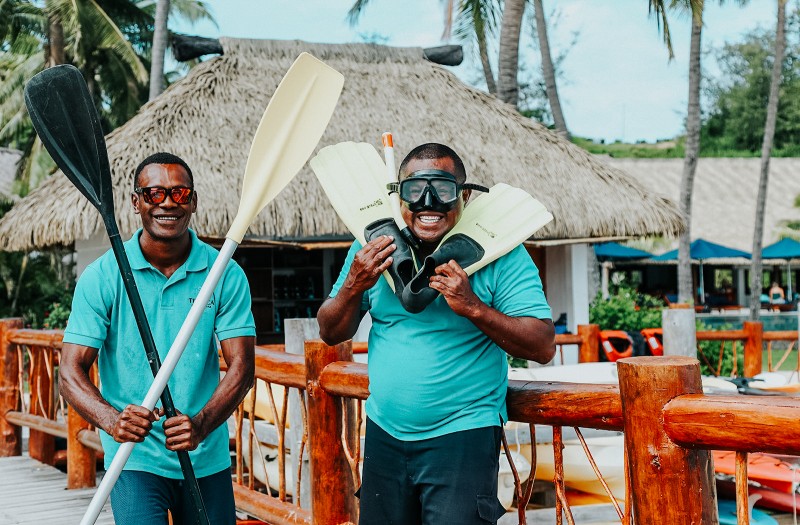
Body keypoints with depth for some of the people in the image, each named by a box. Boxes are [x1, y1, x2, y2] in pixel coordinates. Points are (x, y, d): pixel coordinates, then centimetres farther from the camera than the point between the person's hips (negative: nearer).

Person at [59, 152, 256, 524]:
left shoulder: (225, 275, -2)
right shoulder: (101, 277, -4)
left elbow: (242, 367, -7)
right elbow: (70, 371, -8)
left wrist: (201, 424, -25)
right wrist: (111, 419, -28)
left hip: (208, 459, 2)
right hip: (135, 460, -2)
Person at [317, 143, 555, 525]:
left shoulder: (498, 253, -9)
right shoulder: (372, 249, 4)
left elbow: (543, 347, -13)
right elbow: (331, 334, 9)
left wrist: (473, 307, -24)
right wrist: (353, 286, -10)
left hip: (462, 438, -5)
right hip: (384, 435, 5)